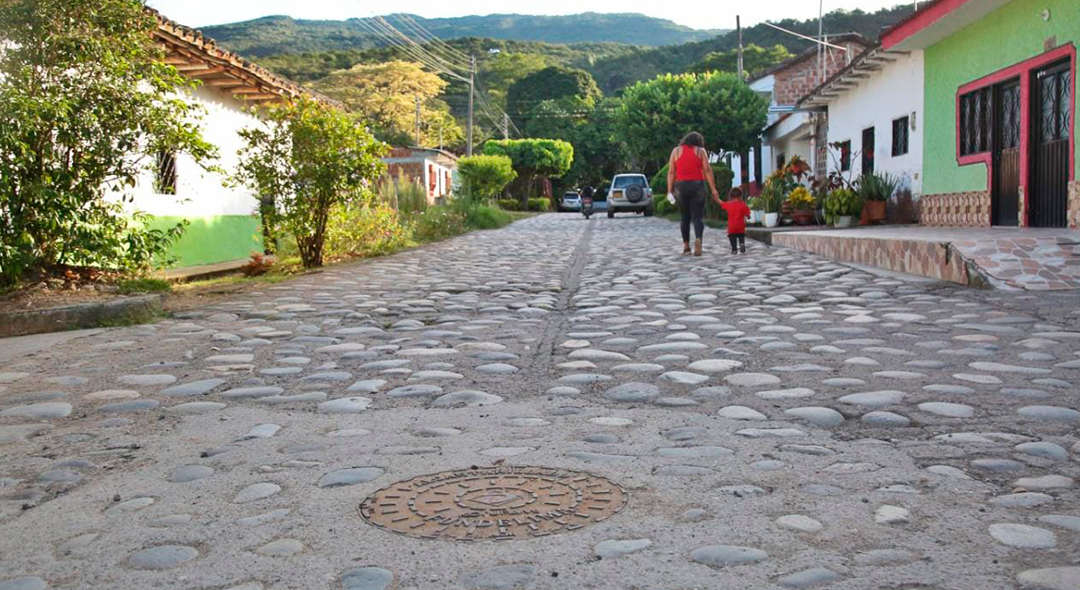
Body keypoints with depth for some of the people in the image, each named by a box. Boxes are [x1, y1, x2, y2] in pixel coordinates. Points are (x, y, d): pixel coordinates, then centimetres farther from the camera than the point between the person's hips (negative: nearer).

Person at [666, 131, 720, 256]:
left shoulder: (676, 151, 11)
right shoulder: (700, 151, 7)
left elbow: (671, 172, 4)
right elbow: (707, 170, -2)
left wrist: (670, 190, 4)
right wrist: (713, 189, -3)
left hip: (681, 185, 2)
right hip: (697, 185, -2)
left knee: (685, 217, 12)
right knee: (698, 217, -3)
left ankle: (686, 245, 10)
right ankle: (698, 239, -26)